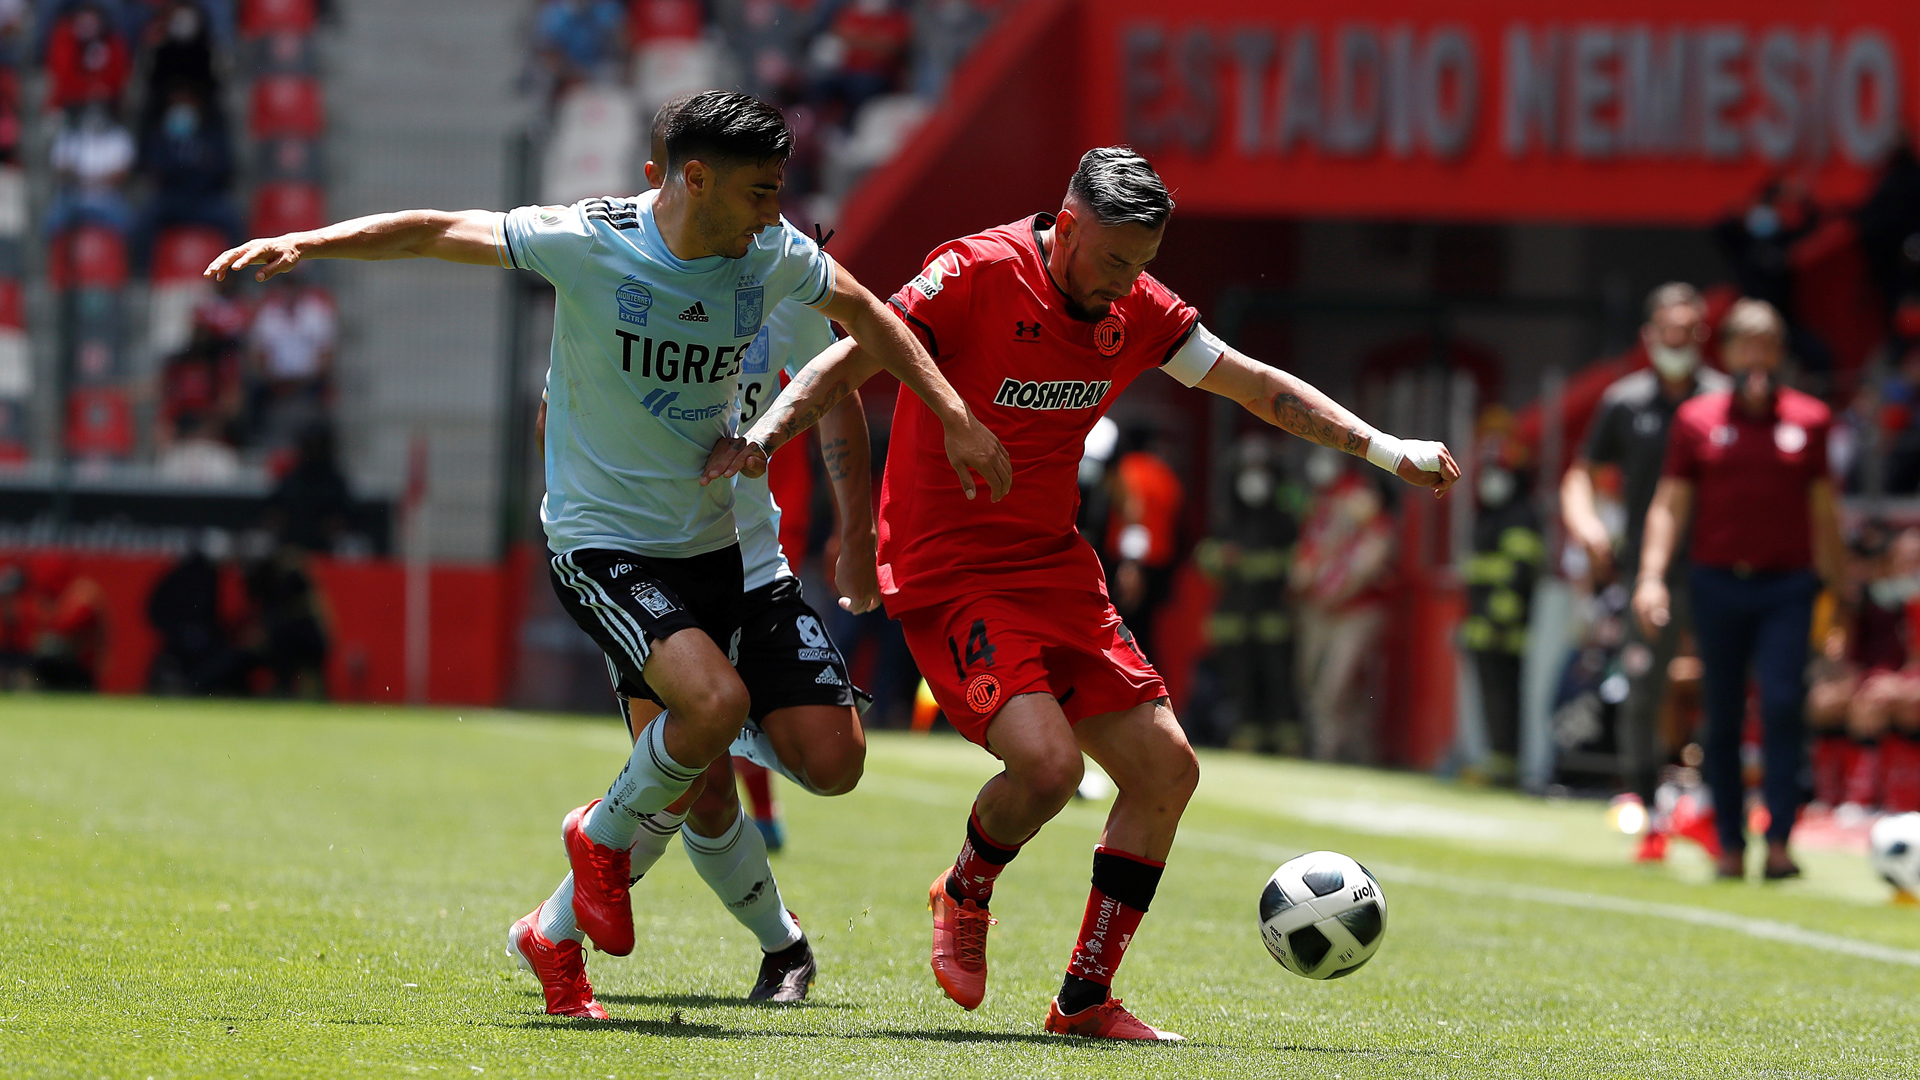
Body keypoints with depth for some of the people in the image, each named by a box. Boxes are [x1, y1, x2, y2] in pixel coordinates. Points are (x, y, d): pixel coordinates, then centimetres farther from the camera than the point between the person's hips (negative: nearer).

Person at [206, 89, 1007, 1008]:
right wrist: (303, 244, -20)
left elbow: (862, 312, 15)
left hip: (709, 544, 6)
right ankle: (603, 836, 3)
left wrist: (955, 416, 12)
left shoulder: (771, 254, -3)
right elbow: (434, 233, -11)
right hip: (601, 544, -6)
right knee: (716, 702, -26)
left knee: (667, 782, 4)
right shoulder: (588, 242, -17)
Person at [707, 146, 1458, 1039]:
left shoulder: (1133, 307, 3)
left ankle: (1086, 999, 13)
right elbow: (852, 360, -21)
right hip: (948, 572, -7)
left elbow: (1255, 385, 13)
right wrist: (763, 436, -37)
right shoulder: (977, 274, -17)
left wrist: (1384, 448, 11)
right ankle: (965, 895, 7)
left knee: (1166, 770, 1)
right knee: (1047, 759, -26)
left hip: (1056, 566, 7)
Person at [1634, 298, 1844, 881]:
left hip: (1786, 586, -1)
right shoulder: (1697, 419, 6)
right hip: (1718, 585, 1)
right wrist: (1652, 576, -6)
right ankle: (1730, 845, 11)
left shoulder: (1808, 419, 6)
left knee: (1783, 702, -16)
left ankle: (1779, 840, -15)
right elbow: (1670, 503, 5)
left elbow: (1823, 507, 11)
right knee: (1723, 718, 4)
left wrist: (1833, 582, 11)